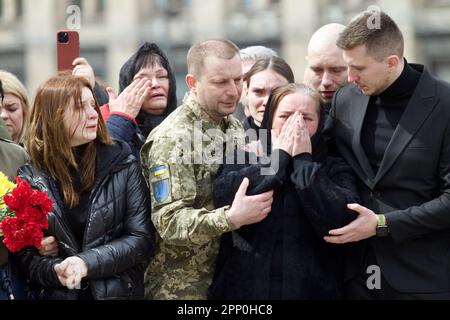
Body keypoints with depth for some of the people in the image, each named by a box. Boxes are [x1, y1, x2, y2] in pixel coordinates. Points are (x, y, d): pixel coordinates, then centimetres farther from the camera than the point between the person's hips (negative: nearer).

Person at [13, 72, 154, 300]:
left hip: (118, 291, 0)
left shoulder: (123, 165, -5)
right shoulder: (30, 177, -4)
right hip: (58, 293, 0)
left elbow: (142, 237, -8)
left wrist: (87, 262, -20)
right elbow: (22, 251, -4)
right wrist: (55, 270, -23)